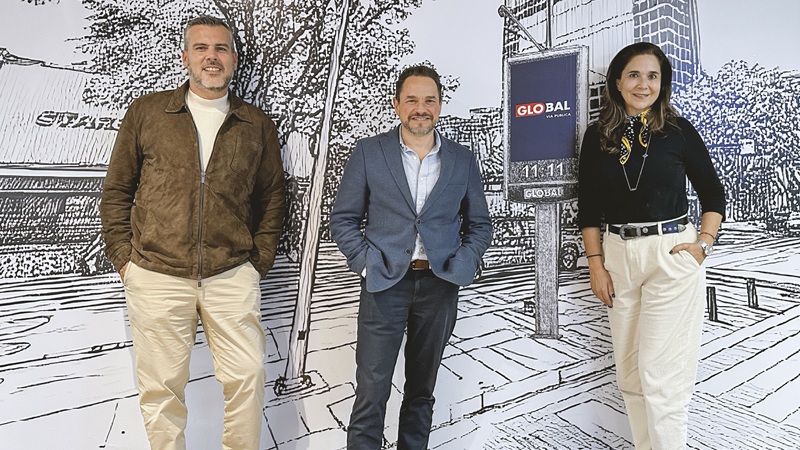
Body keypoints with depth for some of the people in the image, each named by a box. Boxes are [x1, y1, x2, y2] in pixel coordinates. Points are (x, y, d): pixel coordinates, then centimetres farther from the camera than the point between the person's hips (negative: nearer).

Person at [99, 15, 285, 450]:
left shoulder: (257, 125, 8)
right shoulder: (145, 112, 6)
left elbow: (271, 198, 11)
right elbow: (117, 189, 10)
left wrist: (259, 260, 4)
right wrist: (123, 256, 3)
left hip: (232, 276, 1)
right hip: (155, 275, 0)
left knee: (247, 378, 3)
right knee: (161, 387, 10)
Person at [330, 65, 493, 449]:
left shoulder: (463, 161, 6)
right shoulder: (369, 152, 1)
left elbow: (479, 225, 11)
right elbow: (344, 218, 3)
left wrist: (460, 266, -3)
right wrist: (367, 263, -9)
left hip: (439, 286, 2)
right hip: (384, 283, -2)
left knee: (421, 389, 16)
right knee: (371, 393, 0)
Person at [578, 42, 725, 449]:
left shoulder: (678, 131, 1)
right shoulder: (597, 136, 5)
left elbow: (713, 194, 8)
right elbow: (588, 206, 6)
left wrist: (703, 244, -5)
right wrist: (596, 264, 1)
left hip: (671, 254, -2)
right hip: (618, 255, 3)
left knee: (660, 373, -3)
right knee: (630, 373, 12)